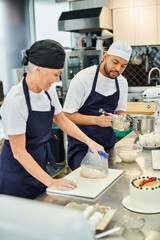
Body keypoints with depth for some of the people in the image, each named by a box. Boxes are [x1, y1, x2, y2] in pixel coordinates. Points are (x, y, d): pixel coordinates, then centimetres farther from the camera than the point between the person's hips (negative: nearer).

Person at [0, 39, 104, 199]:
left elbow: (62, 120, 11)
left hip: (39, 163, 7)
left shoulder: (49, 90, -4)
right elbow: (19, 152, -24)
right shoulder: (16, 101, -27)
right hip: (19, 170, -7)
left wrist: (89, 142, 1)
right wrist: (51, 182, -24)